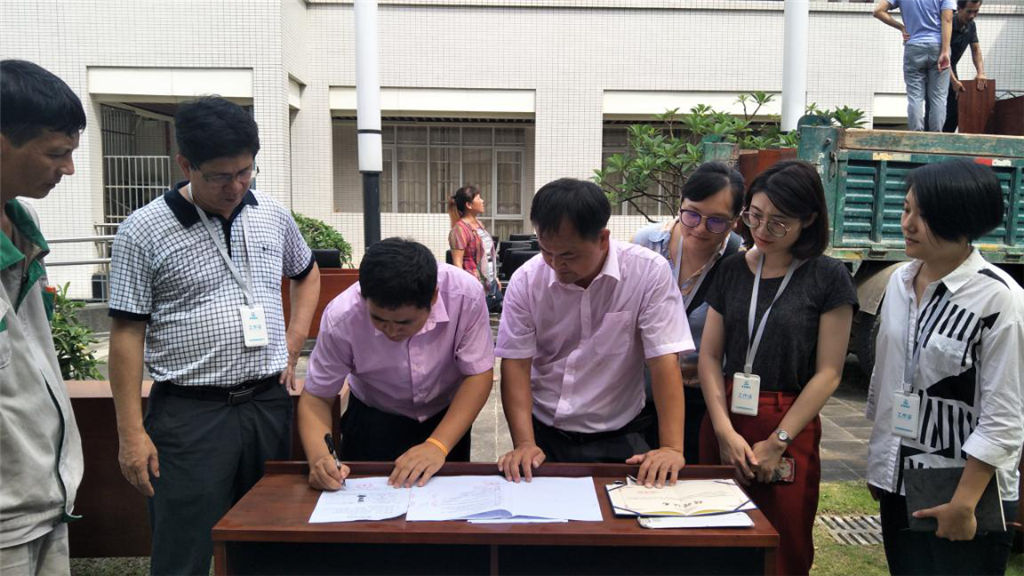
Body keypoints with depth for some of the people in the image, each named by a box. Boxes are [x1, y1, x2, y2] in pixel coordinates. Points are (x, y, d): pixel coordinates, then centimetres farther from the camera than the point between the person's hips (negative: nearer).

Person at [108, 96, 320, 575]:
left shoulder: (272, 216, 5)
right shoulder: (143, 232, -7)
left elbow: (306, 273, 23)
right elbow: (127, 334, -6)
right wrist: (131, 432, -9)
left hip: (269, 403, 4)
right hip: (190, 413, -4)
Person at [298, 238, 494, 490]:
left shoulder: (466, 295, -33)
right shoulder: (341, 318, -31)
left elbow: (478, 374, -22)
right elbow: (316, 397, -18)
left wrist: (437, 445, -33)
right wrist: (319, 457, -36)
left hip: (447, 416, 1)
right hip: (375, 420, 0)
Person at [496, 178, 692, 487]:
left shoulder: (649, 272, -11)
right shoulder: (526, 280, -5)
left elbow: (664, 360, -14)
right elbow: (515, 363, -6)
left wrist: (672, 448, -21)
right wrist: (524, 444, -17)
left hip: (617, 439, 0)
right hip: (543, 433, 1)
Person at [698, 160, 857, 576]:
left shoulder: (828, 277, -3)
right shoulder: (732, 270, 6)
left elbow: (828, 373, -6)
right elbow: (709, 356, 3)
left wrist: (776, 443, -10)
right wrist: (725, 431, -8)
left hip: (789, 429, -3)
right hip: (725, 421, 3)